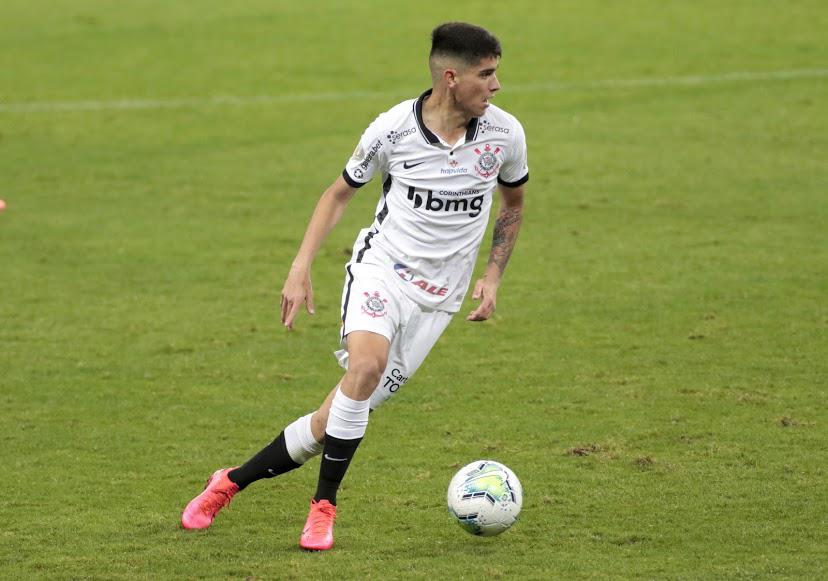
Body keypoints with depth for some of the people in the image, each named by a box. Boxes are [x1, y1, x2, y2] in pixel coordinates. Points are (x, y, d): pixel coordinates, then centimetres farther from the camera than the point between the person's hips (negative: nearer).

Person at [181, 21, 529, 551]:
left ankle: (232, 482, 15)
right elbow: (340, 193, 7)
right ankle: (324, 506, -16)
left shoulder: (505, 134, -5)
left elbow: (513, 204, 16)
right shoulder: (393, 130, -10)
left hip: (437, 298, 2)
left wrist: (493, 278, 5)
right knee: (367, 365, -33)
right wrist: (300, 269, -1)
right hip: (381, 266, -2)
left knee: (336, 419, -4)